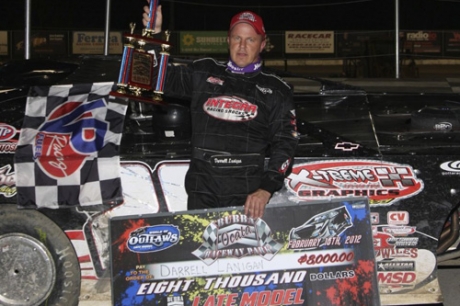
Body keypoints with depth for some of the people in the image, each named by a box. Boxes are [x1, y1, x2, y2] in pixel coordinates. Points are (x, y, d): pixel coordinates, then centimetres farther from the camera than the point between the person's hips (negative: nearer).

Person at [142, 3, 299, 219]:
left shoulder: (276, 90, 6)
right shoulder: (203, 74, 12)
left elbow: (284, 143, 0)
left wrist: (266, 189, -12)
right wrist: (155, 34, -3)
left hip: (248, 195, -1)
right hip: (202, 191, 2)